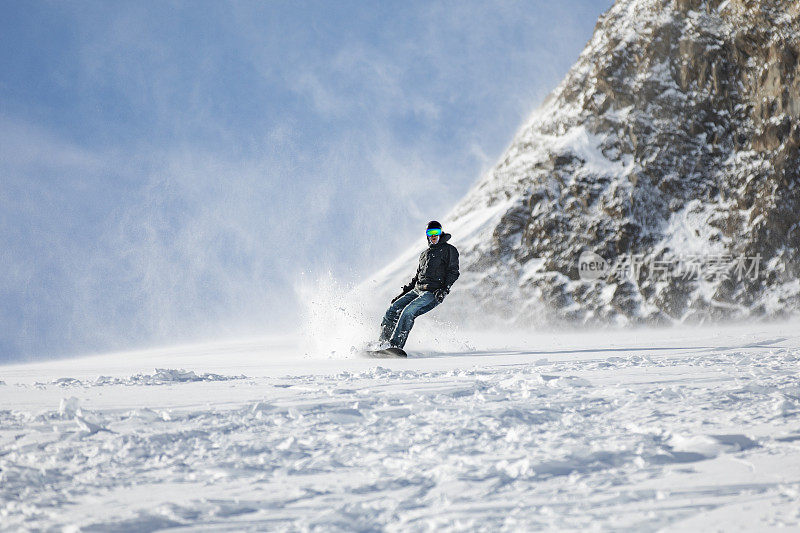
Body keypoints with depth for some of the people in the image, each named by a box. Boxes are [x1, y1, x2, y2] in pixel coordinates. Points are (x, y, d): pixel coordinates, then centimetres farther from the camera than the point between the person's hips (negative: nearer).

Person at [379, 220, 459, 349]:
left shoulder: (449, 250, 4)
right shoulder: (424, 254, 25)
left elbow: (453, 272, -4)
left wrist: (444, 289, -18)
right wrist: (404, 293, 22)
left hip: (433, 293, -7)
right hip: (417, 290, 7)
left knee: (408, 311, -28)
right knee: (393, 309, -10)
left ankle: (396, 345, -34)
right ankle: (383, 342, -8)